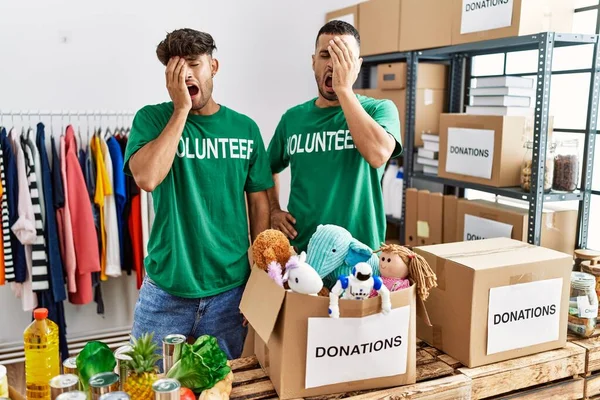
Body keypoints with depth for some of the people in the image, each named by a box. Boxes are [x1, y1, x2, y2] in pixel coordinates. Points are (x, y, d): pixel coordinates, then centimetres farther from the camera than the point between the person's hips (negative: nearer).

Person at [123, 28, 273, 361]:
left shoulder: (244, 128, 2)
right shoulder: (152, 119, -2)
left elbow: (259, 203, 6)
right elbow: (146, 178, -21)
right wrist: (181, 109, -16)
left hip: (230, 290, 2)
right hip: (165, 290, -1)